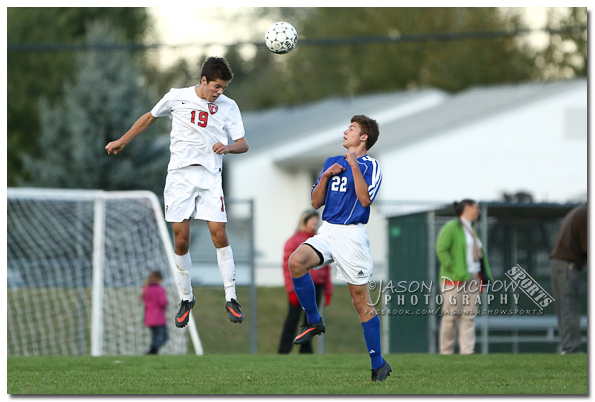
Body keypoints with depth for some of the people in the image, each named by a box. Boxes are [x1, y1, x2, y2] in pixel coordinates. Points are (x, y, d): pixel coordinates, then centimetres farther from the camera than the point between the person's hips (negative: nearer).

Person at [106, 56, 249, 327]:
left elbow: (243, 144, 3)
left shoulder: (228, 106, 4)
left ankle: (230, 299, -3)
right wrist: (122, 141, 25)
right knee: (181, 240, -2)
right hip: (179, 174, 0)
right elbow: (149, 117, 20)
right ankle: (186, 299, 13)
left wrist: (228, 147, -19)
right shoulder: (177, 97, 4)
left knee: (219, 235, -11)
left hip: (210, 177, 0)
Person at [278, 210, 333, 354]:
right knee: (293, 317, -8)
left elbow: (326, 267, 18)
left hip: (317, 287, 5)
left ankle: (306, 349, 10)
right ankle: (284, 350, -7)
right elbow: (288, 267, -6)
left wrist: (328, 291, 12)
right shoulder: (294, 241, -1)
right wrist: (292, 290, -14)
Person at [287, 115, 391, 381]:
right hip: (327, 231, 5)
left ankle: (378, 364, 6)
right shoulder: (332, 162, 16)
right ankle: (314, 322, -8)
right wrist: (326, 176, 0)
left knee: (361, 300, -3)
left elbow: (365, 199, -18)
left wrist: (354, 165, -17)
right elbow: (316, 202, 15)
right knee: (296, 262, -25)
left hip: (351, 235, -5)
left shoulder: (370, 165, -2)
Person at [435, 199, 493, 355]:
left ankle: (467, 351, -4)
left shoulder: (471, 230, 21)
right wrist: (454, 269, -17)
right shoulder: (451, 227, -5)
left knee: (469, 316, 0)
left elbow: (479, 254, 25)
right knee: (450, 316, -7)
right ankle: (446, 352, -1)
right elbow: (441, 249, -14)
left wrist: (484, 275, 13)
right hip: (455, 278, -8)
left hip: (472, 278, 8)